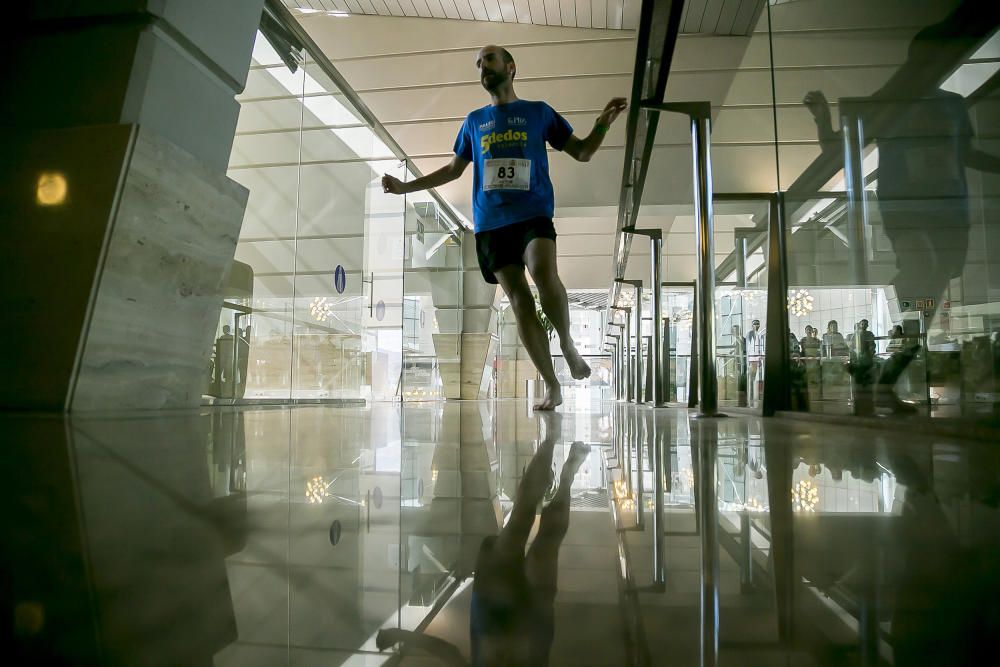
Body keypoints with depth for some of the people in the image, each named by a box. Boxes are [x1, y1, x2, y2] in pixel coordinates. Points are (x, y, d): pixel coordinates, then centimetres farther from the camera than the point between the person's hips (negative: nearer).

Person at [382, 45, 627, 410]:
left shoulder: (539, 112, 13)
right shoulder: (473, 121, 20)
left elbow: (581, 152, 15)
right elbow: (454, 169, 28)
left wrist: (603, 123, -4)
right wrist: (406, 187, 22)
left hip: (533, 214, -2)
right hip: (490, 223, 3)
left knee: (544, 273, -31)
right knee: (518, 299, -5)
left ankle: (568, 345, -7)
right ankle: (552, 386, 1)